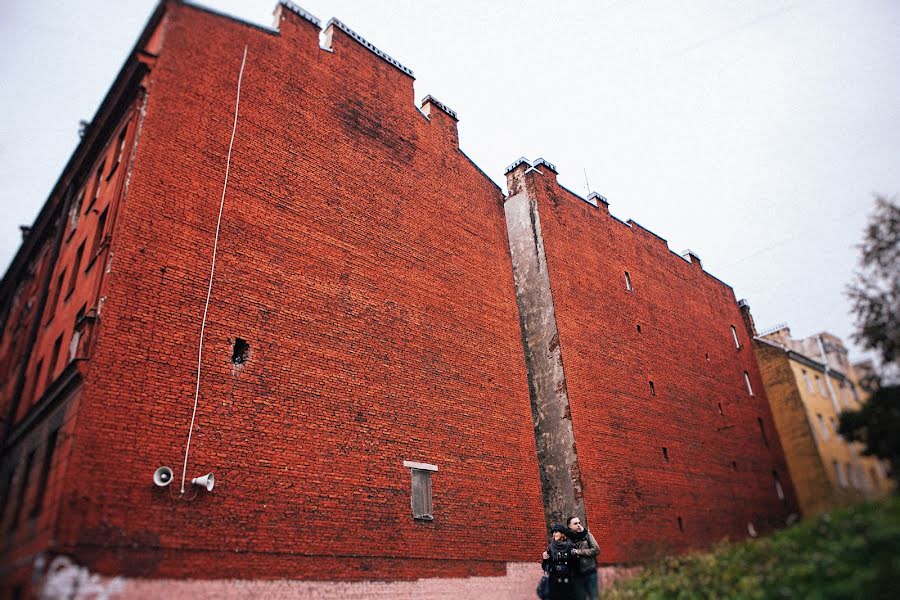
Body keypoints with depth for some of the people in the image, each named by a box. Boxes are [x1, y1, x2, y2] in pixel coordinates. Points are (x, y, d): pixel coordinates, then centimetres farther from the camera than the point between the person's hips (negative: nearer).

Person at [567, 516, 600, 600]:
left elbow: (596, 550, -9)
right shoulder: (567, 538, -1)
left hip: (590, 572, -1)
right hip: (577, 574, 1)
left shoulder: (587, 534, -1)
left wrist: (579, 552, -14)